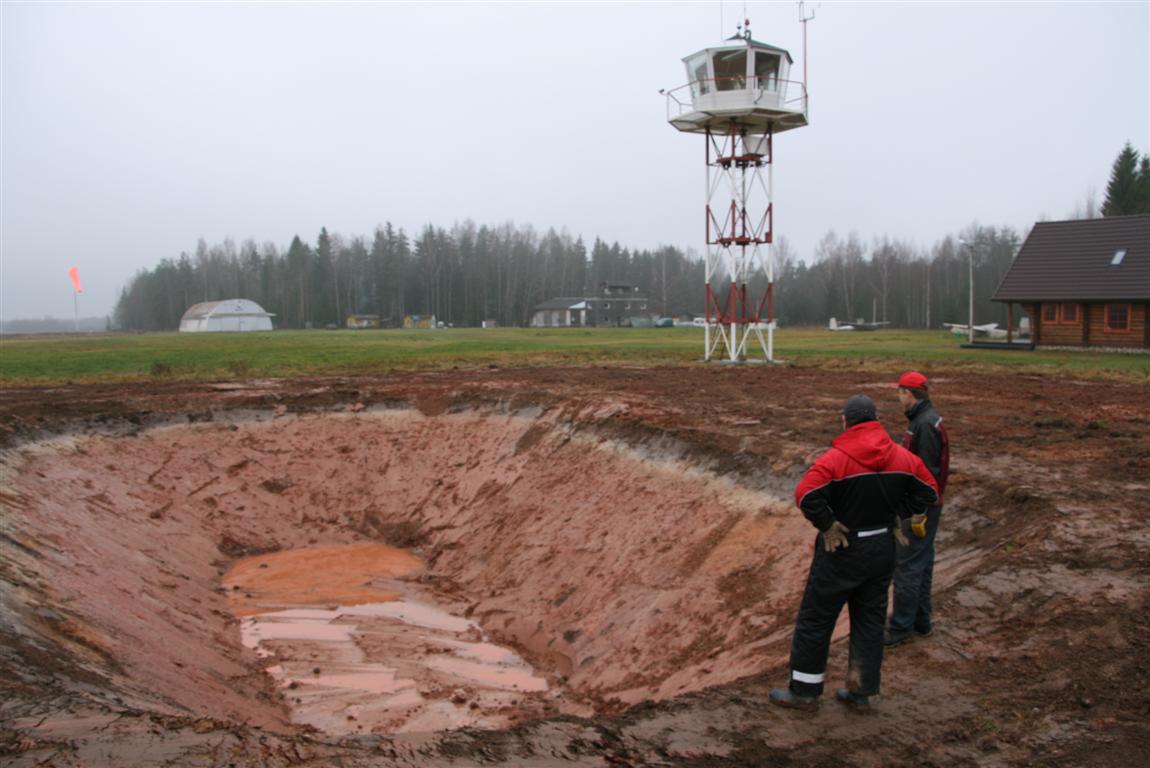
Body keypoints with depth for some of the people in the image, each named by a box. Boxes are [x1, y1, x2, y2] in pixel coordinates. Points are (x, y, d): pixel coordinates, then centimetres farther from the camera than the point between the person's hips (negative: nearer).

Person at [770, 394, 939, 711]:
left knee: (815, 620, 6)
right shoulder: (902, 457, 0)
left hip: (841, 551, -6)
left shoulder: (837, 458, -19)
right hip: (883, 550, 6)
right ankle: (861, 691, 24)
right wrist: (895, 515, 6)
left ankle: (804, 691, 15)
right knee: (870, 620, 16)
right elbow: (928, 491, 9)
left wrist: (826, 524, -18)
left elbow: (805, 494, -31)